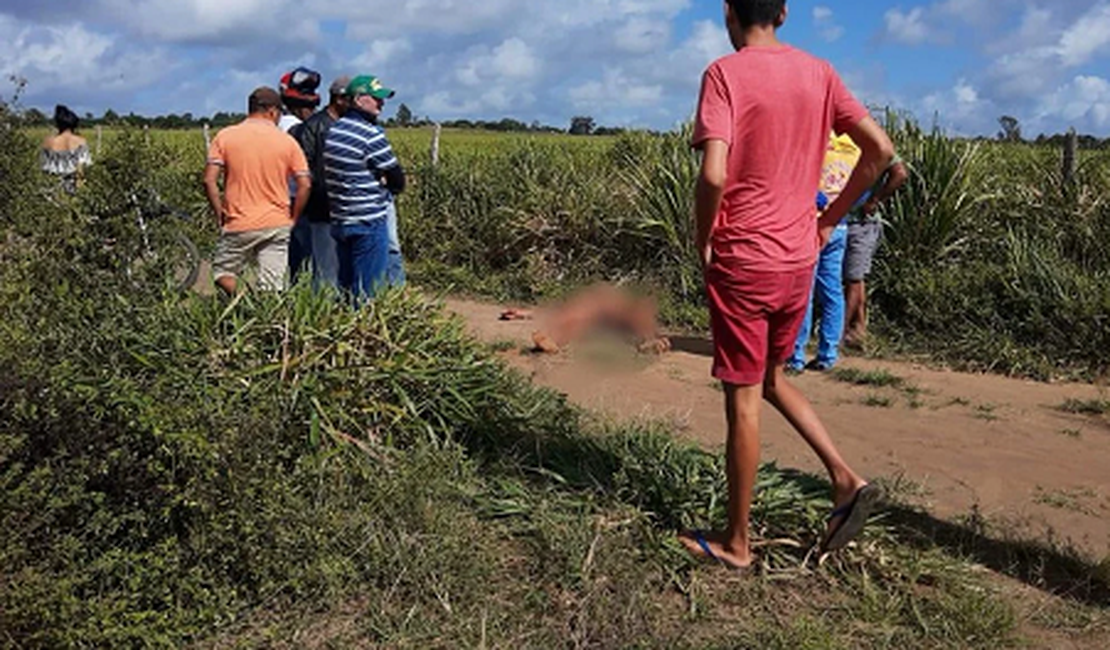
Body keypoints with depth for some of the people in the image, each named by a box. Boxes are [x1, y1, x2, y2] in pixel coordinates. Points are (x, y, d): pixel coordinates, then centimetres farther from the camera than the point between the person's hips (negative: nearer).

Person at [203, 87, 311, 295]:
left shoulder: (225, 137, 0)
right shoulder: (287, 141, 0)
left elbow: (209, 180, -6)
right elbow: (304, 184, -3)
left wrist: (220, 215, 5)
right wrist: (292, 218, 9)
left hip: (239, 225, 0)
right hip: (277, 226, 1)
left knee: (222, 272, 17)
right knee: (271, 290, 6)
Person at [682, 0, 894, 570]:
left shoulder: (724, 74, -11)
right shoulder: (818, 73, 6)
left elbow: (713, 175, -23)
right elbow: (880, 149, 4)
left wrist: (703, 240, -6)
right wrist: (829, 220, 10)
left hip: (741, 262, -6)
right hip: (799, 260, 6)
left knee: (742, 400, 4)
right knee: (770, 378, 25)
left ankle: (736, 542, 17)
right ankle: (845, 479, 13)